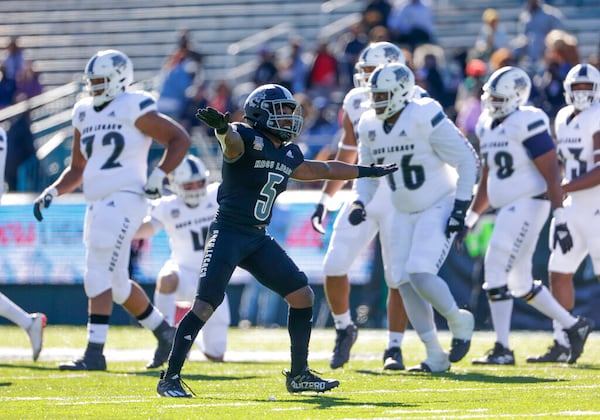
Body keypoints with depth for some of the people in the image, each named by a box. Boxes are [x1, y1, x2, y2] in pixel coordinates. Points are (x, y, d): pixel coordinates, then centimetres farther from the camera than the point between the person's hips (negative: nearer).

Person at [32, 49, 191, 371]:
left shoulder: (132, 108, -7)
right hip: (97, 205, 9)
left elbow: (180, 139, -5)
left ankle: (94, 353, -17)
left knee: (98, 275, -16)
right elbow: (77, 170, 23)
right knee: (117, 284, 15)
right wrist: (51, 192, 7)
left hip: (124, 199, -9)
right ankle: (164, 333, 32)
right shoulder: (85, 113, 16)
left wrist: (158, 176, -14)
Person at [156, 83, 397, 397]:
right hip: (228, 233, -8)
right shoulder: (246, 139, -11)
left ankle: (299, 374, 16)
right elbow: (232, 142, -36)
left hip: (258, 240, 8)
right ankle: (170, 378, -8)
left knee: (302, 295, 5)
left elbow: (321, 170, 32)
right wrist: (222, 127, -61)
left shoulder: (288, 154, 14)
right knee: (205, 305, -16)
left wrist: (367, 171, 41)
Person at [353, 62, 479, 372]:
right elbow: (367, 172, 15)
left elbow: (467, 160, -14)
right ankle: (435, 357, 10)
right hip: (404, 214, 7)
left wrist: (460, 209, -16)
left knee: (420, 275, -21)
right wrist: (359, 203, -5)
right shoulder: (369, 127, 0)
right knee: (404, 283, 0)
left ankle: (459, 322, 8)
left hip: (439, 207, -7)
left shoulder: (425, 119, -20)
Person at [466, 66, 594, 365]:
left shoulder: (527, 124, -14)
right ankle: (574, 327, 29)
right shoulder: (487, 126, 13)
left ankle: (502, 350, -11)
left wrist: (560, 221, -19)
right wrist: (470, 218, 21)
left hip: (528, 204, -9)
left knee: (495, 272, -14)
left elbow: (552, 176, -15)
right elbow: (487, 182, 23)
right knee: (520, 283, 15)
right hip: (509, 209, 9)